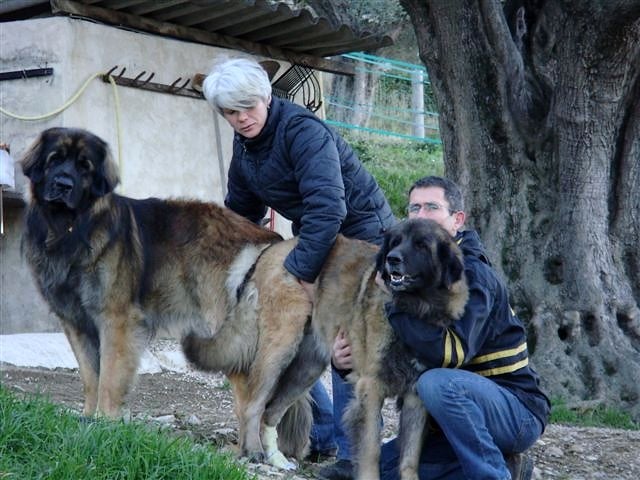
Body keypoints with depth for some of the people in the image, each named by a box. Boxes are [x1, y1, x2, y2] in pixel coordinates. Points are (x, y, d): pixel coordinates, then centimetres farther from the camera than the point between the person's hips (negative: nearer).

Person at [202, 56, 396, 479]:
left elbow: (328, 206, -34)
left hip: (359, 234, -9)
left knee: (344, 344, -15)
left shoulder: (301, 130, -25)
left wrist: (301, 271, -35)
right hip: (312, 239, 9)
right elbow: (241, 211, 14)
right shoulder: (244, 143, 2)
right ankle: (322, 432, 18)